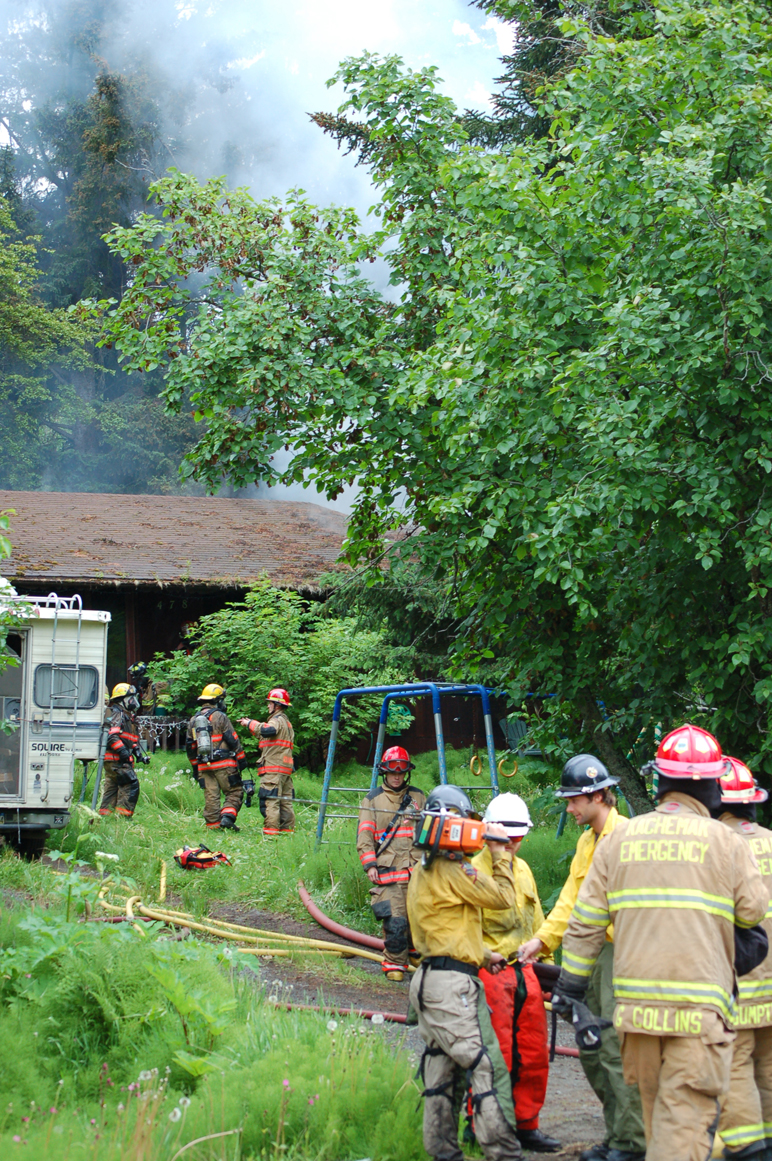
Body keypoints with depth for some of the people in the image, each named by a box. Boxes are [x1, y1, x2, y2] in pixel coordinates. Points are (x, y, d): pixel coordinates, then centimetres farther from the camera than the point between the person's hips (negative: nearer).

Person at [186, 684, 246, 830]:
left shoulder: (193, 720, 13)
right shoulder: (220, 717, -6)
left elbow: (190, 746, 19)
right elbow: (232, 740, -7)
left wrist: (195, 766, 26)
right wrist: (241, 759, 0)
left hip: (204, 766, 5)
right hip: (223, 763, -5)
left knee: (210, 796, 7)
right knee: (234, 792, 1)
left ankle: (213, 824, 4)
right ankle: (228, 816, -16)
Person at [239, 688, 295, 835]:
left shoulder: (277, 719, -8)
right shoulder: (286, 721, 24)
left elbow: (268, 730, -30)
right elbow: (266, 731, 30)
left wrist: (250, 723, -18)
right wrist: (251, 723, 23)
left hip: (273, 768, -10)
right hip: (286, 768, 10)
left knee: (269, 800, -11)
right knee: (285, 801, 9)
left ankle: (270, 830, -15)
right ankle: (287, 829, 9)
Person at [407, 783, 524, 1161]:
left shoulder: (421, 871, 17)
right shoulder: (453, 871, -13)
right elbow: (503, 897, -8)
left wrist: (482, 955, 22)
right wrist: (499, 854, 2)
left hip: (430, 980, 10)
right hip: (454, 985, -10)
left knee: (444, 1068, 13)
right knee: (488, 1068, -9)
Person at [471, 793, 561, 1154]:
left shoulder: (522, 868, 17)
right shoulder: (475, 870, -8)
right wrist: (485, 957, -20)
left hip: (524, 971, 8)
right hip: (491, 973, -8)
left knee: (534, 1055, 9)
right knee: (495, 1056, -5)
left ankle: (526, 1125, 21)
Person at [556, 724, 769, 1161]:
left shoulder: (621, 838, 7)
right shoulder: (725, 842, -2)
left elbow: (586, 922, 8)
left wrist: (570, 984, 16)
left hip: (637, 1004, 4)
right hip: (699, 1006, -4)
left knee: (657, 1110, 17)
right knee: (685, 1120, -6)